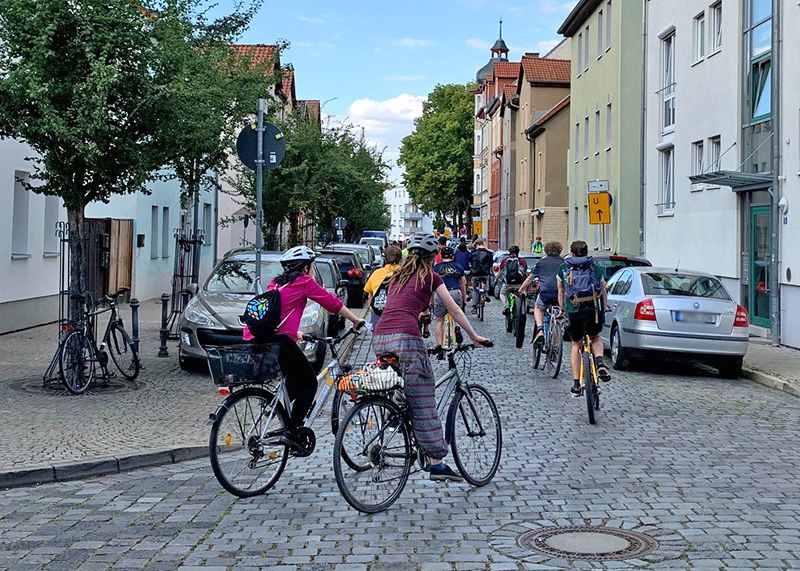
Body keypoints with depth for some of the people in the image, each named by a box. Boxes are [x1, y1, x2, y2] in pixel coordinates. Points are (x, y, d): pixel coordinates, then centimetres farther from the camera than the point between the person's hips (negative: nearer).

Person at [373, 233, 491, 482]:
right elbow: (455, 311, 14)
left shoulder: (398, 276, 26)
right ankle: (436, 462, -2)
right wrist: (475, 337, 24)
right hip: (405, 338, -6)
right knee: (423, 403, -3)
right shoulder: (431, 277, 11)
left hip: (380, 338, 6)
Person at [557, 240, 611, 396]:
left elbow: (561, 293, 21)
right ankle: (600, 362, -5)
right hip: (593, 308, 0)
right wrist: (602, 310, 24)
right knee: (595, 338, 26)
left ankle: (576, 384, 13)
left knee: (576, 345, 17)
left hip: (573, 310, 0)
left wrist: (562, 310, 32)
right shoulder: (596, 268, 15)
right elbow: (603, 293, 14)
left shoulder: (563, 268, 16)